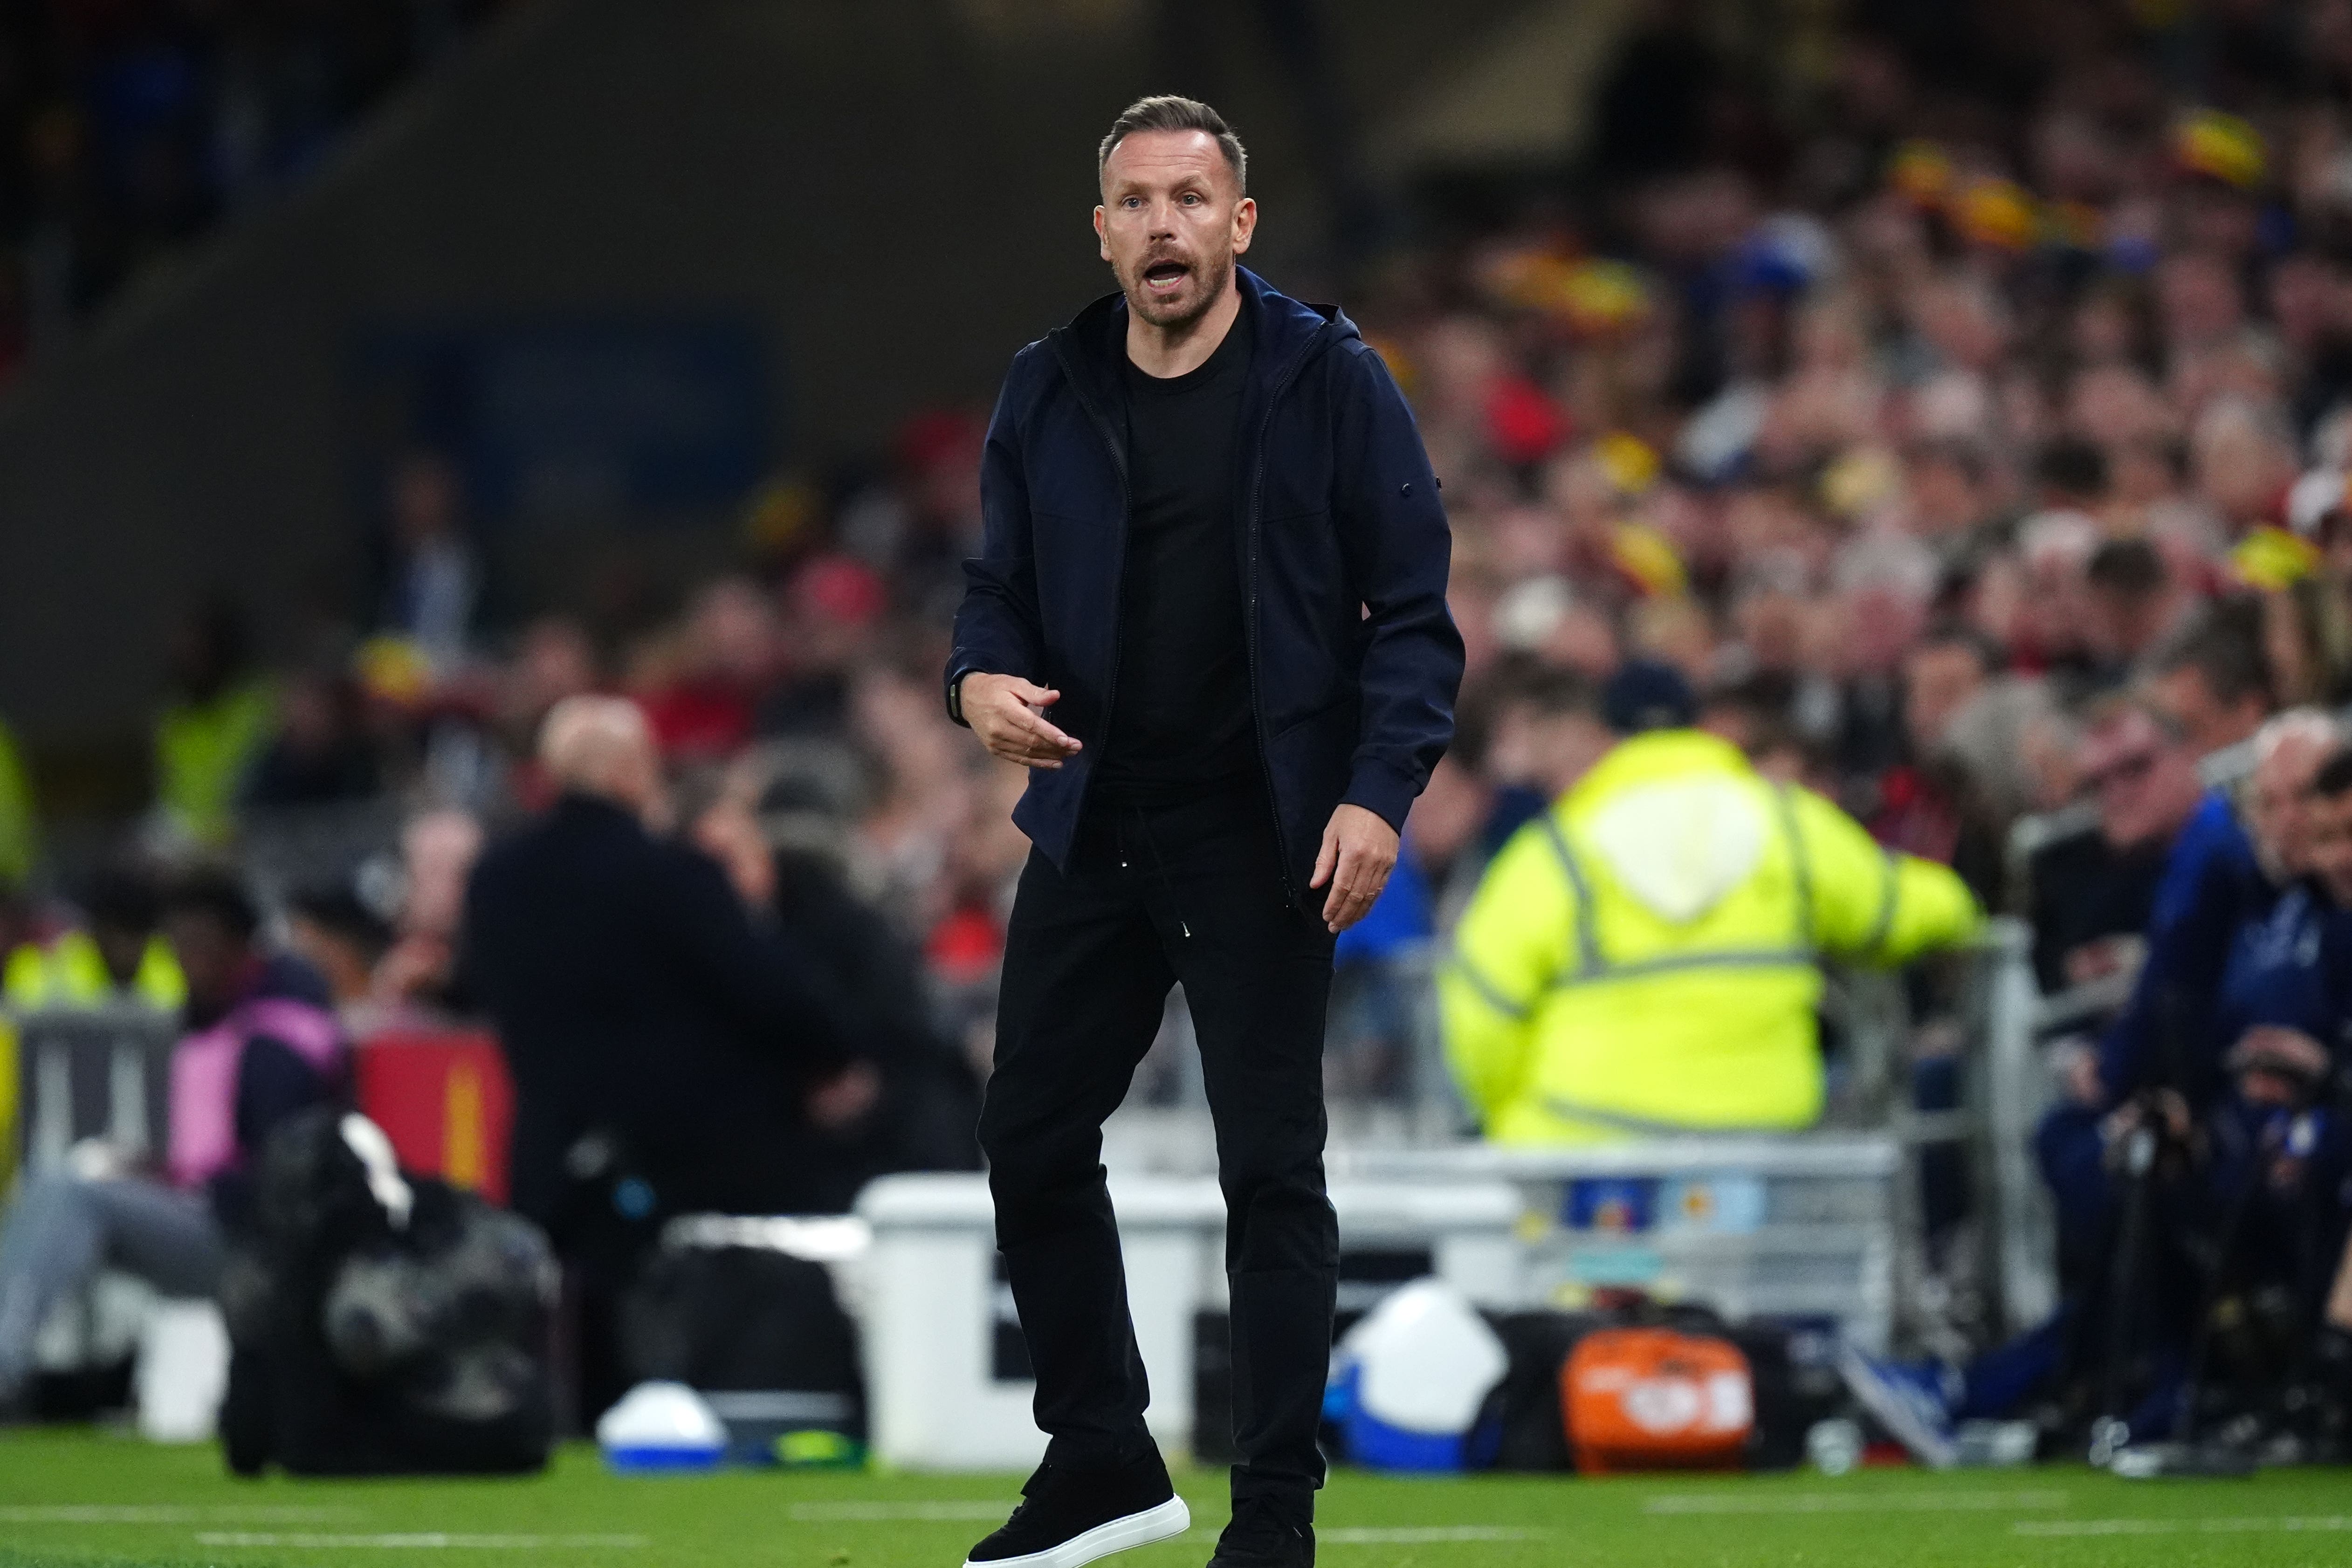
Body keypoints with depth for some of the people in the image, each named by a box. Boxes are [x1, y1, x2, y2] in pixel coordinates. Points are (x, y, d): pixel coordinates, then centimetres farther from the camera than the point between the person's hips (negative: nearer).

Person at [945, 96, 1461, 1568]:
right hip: (1090, 826, 5)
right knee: (1032, 1136, 7)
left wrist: (1377, 792, -16)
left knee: (1271, 1170, -2)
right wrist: (984, 677, -8)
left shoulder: (1326, 381, -6)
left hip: (1262, 840, -5)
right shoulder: (1048, 393, 5)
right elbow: (1001, 586, 15)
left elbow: (1413, 607, -6)